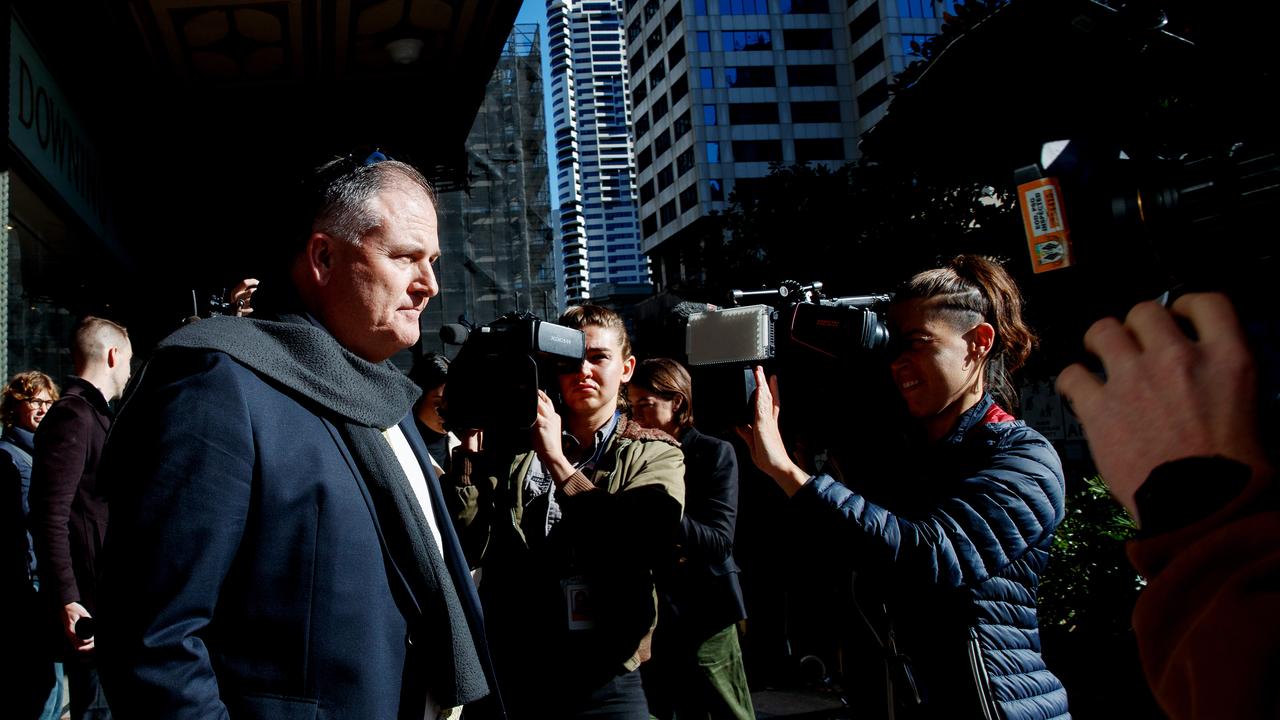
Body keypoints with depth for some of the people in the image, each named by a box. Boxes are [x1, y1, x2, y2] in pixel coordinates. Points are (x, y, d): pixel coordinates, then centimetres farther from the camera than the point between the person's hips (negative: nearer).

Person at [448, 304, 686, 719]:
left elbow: (644, 546, -16)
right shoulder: (514, 446, 3)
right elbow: (467, 551, -4)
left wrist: (556, 460, -18)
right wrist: (469, 446, -10)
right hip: (510, 670, 1)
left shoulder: (654, 454, 1)